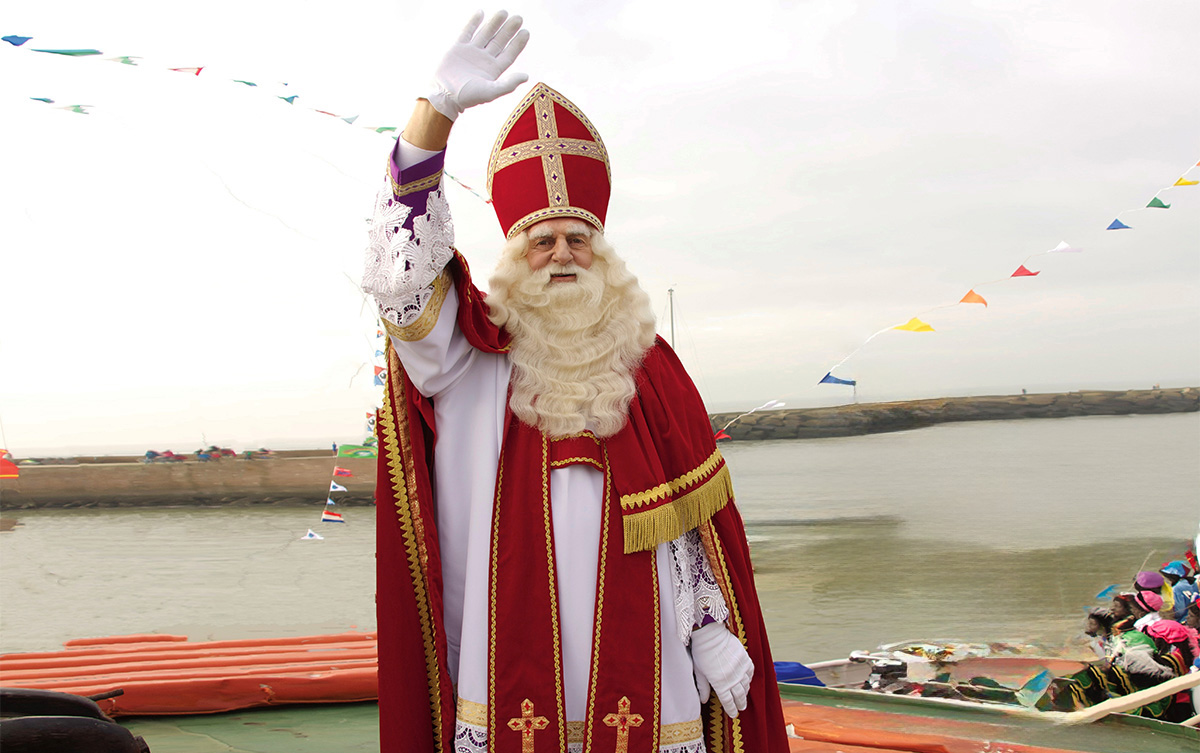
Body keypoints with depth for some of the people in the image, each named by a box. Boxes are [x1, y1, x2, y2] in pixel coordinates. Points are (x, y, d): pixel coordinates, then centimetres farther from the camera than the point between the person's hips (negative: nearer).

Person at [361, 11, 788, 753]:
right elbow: (401, 268, -11)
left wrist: (714, 631, 5)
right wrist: (439, 109, -21)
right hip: (510, 664, -1)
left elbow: (691, 517, 9)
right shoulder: (468, 356, 4)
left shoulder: (650, 367, 8)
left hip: (637, 666, 1)